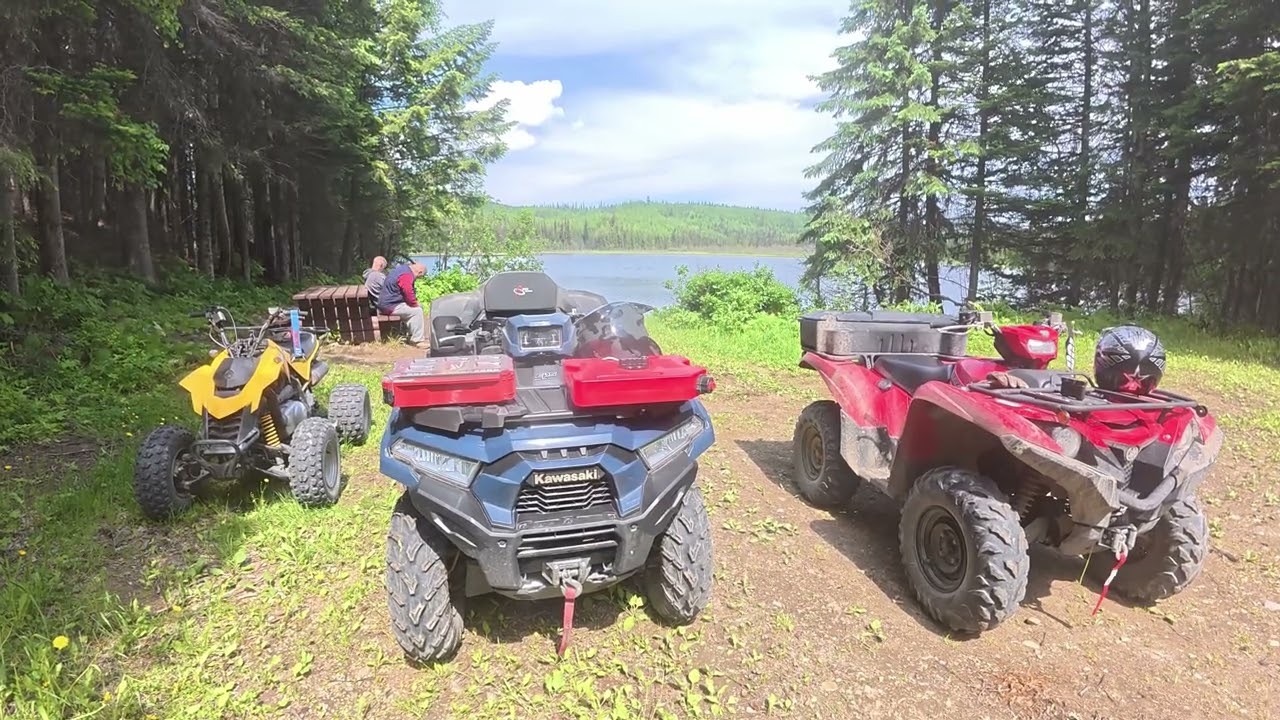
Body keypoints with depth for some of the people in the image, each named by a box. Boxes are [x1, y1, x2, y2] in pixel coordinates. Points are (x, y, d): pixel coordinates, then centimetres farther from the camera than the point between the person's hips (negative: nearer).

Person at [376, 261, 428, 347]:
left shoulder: (401, 268, 12)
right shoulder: (406, 275, -23)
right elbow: (409, 295, -22)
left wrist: (415, 302, 12)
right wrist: (416, 305, -3)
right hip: (390, 306, -11)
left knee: (417, 308, 17)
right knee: (417, 311, -12)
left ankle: (412, 337, 18)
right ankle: (418, 340, -9)